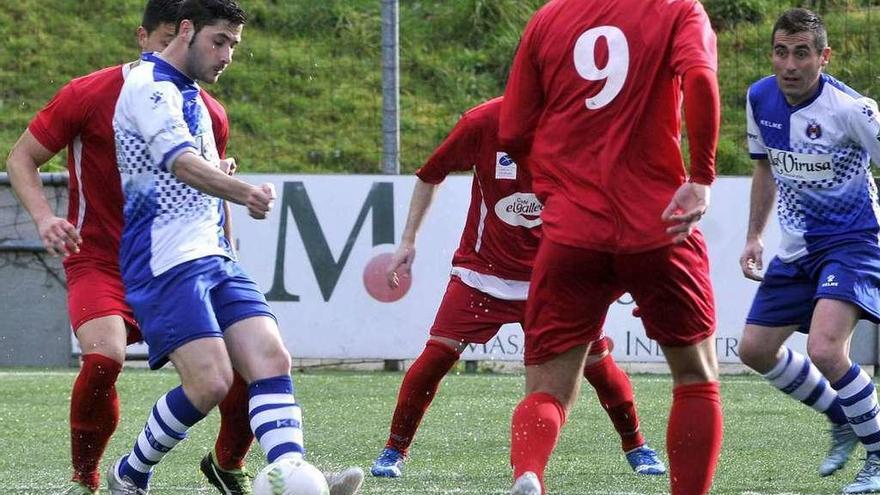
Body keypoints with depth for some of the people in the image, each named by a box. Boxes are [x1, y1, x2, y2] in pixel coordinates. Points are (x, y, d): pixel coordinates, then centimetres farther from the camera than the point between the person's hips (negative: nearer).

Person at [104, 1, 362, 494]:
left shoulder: (189, 95, 22)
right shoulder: (149, 87, -9)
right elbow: (182, 163, -26)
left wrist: (217, 174, 16)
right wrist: (244, 191, -43)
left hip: (214, 258, 9)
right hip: (167, 263, -9)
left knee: (271, 359, -11)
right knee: (210, 383, -18)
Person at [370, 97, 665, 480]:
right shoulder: (482, 122, -14)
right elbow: (430, 175, 1)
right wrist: (408, 242, 1)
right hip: (482, 270, -1)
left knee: (597, 359, -4)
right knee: (437, 354, -13)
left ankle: (636, 447, 19)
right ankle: (394, 451, 3)